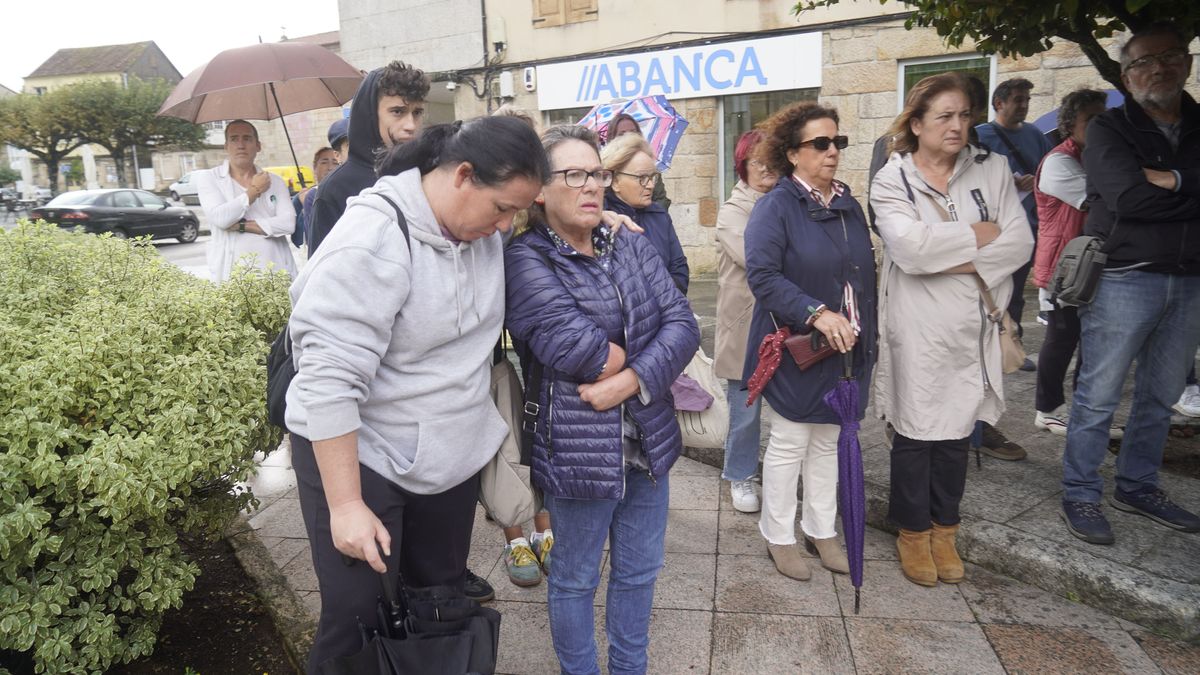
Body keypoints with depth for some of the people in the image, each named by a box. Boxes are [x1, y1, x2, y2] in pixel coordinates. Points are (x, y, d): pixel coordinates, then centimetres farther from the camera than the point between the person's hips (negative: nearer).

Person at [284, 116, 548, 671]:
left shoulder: (484, 228, -2)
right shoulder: (372, 242, -24)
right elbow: (330, 379, -25)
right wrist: (346, 504, -23)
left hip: (452, 453, 7)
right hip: (357, 455, -6)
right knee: (359, 621, 3)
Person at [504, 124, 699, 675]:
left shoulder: (630, 246, 4)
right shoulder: (526, 261, -13)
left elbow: (682, 323, -5)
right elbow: (574, 346, -26)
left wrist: (631, 379, -20)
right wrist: (641, 356, -10)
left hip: (648, 440, 6)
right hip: (578, 449, -6)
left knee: (640, 572, 21)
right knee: (575, 580, 15)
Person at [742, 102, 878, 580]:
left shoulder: (848, 205, 11)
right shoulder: (776, 206, -10)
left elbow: (865, 273, 16)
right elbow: (762, 274, -21)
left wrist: (866, 337, 12)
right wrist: (817, 313, -28)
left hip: (845, 350, 6)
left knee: (828, 442, 16)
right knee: (789, 443, 5)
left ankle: (821, 530, 31)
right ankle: (778, 536, 22)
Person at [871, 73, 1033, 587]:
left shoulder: (991, 169, 6)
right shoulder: (891, 180, -4)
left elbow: (1020, 241, -2)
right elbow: (911, 246, -20)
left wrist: (967, 263, -14)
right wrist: (979, 235, -10)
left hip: (974, 326, 4)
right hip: (918, 328, -3)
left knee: (957, 430, 13)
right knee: (915, 432, 7)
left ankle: (944, 531, 31)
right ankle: (913, 532, 25)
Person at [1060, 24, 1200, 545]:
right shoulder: (1109, 129, -2)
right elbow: (1130, 197, -17)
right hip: (1124, 278, -5)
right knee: (1098, 396, -2)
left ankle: (1137, 487, 27)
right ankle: (1081, 496, 9)